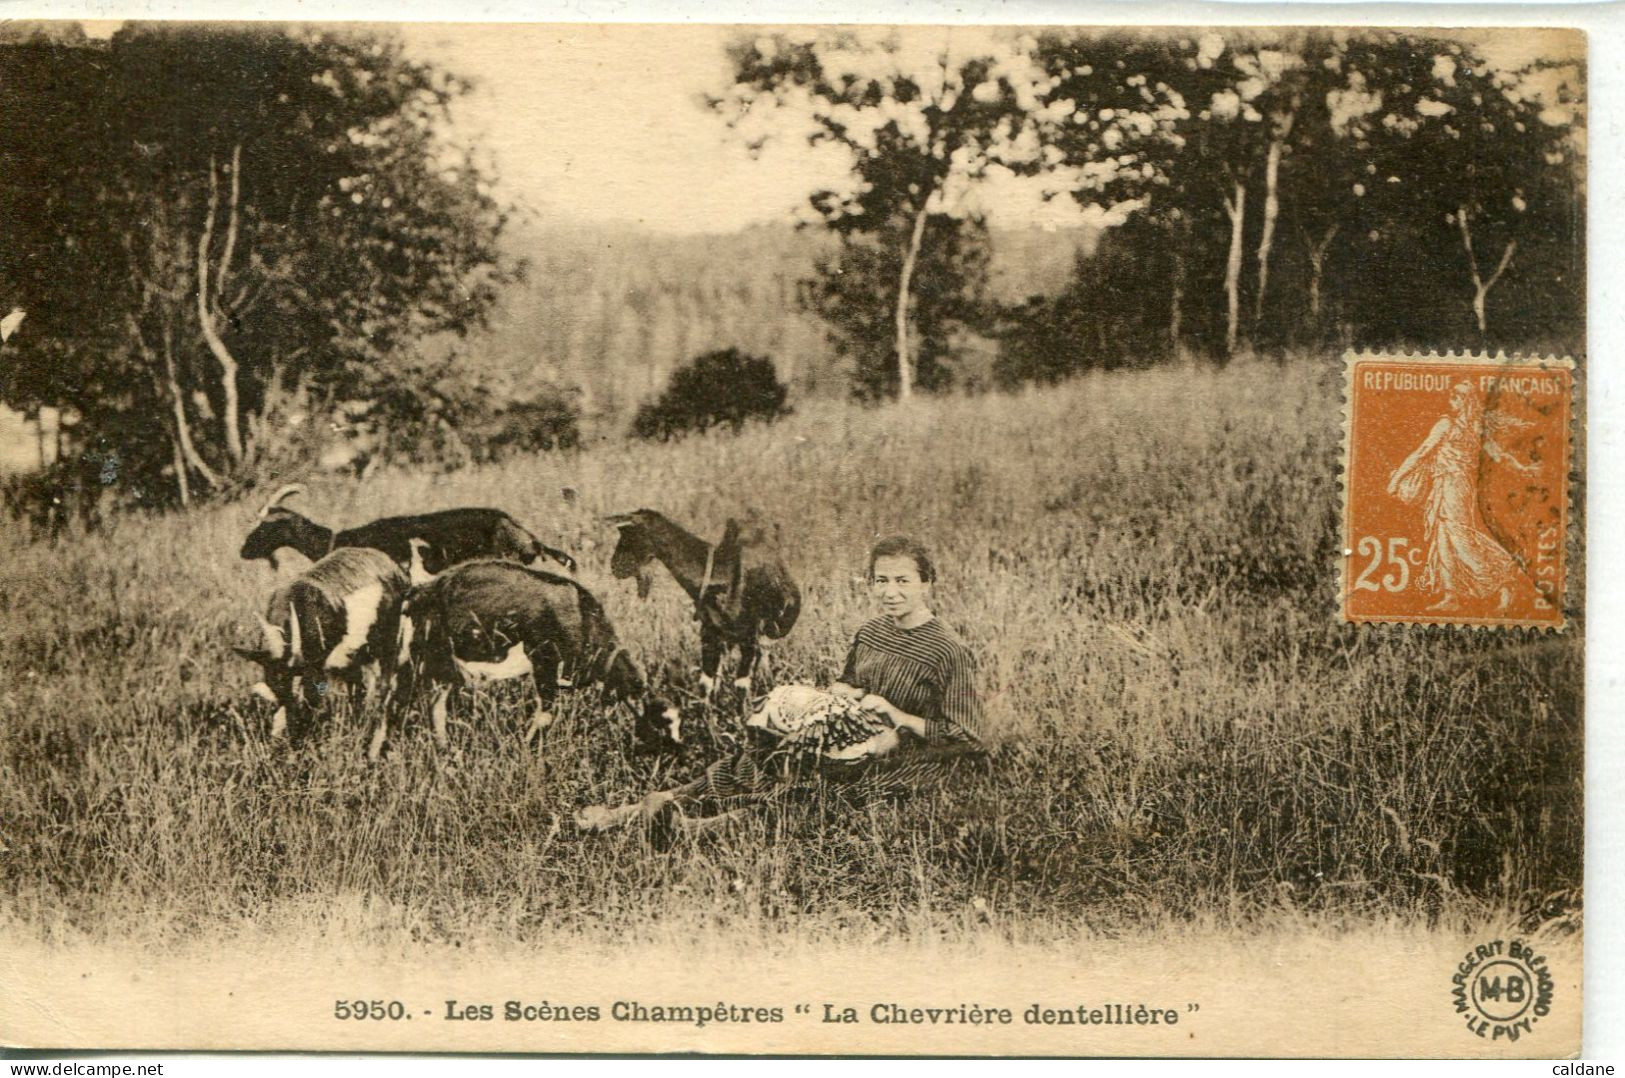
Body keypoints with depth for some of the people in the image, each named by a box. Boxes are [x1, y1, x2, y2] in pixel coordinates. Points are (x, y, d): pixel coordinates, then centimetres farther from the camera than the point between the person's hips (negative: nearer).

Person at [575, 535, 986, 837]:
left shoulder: (949, 652, -12)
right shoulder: (870, 633, 11)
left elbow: (968, 738, -13)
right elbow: (844, 684, 26)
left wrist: (899, 717, -17)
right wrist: (839, 694, 1)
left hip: (906, 761, -8)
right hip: (857, 739, 8)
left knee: (795, 766, -29)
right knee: (761, 755, -20)